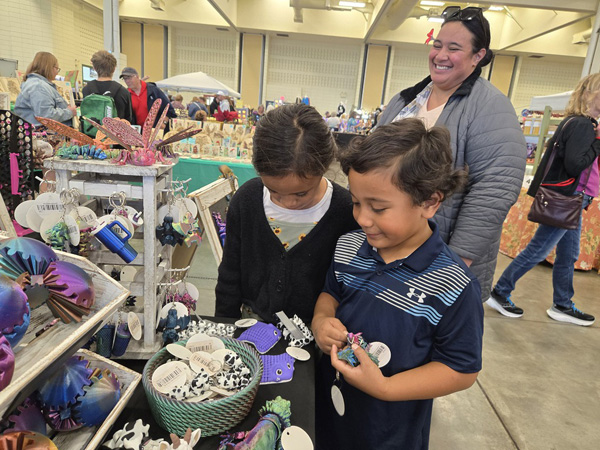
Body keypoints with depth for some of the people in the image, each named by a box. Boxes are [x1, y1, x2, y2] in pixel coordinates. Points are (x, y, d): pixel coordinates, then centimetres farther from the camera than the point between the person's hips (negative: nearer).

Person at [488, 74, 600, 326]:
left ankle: (562, 306, 26)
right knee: (538, 251, -4)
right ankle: (499, 293, 7)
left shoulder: (578, 123, 14)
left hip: (570, 202, 10)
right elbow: (574, 164, -24)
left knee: (568, 255, 15)